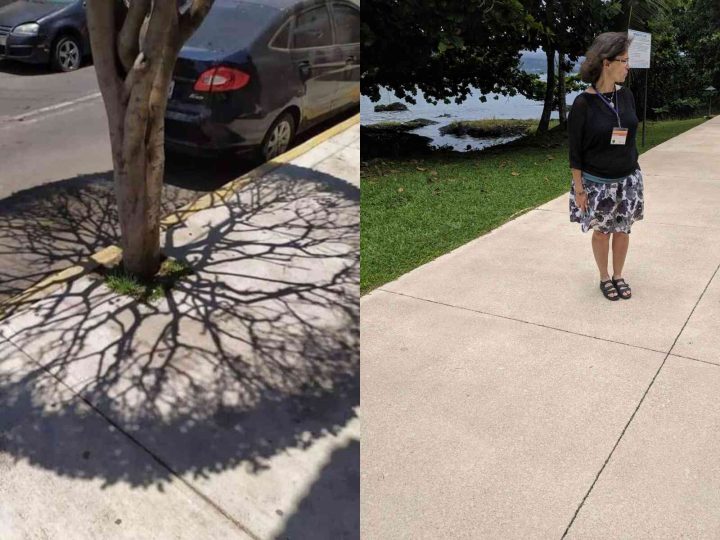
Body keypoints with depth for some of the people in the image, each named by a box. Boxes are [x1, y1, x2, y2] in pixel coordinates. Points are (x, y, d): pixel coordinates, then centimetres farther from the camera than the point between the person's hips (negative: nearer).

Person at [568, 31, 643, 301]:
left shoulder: (626, 95, -1)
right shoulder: (583, 103, -15)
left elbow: (630, 137, 9)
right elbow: (575, 151, -11)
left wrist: (633, 175, 12)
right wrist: (579, 188, -11)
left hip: (628, 179, 4)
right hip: (597, 182, -4)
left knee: (622, 229, 12)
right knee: (602, 231, 10)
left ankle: (618, 275, 30)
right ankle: (604, 278, 29)